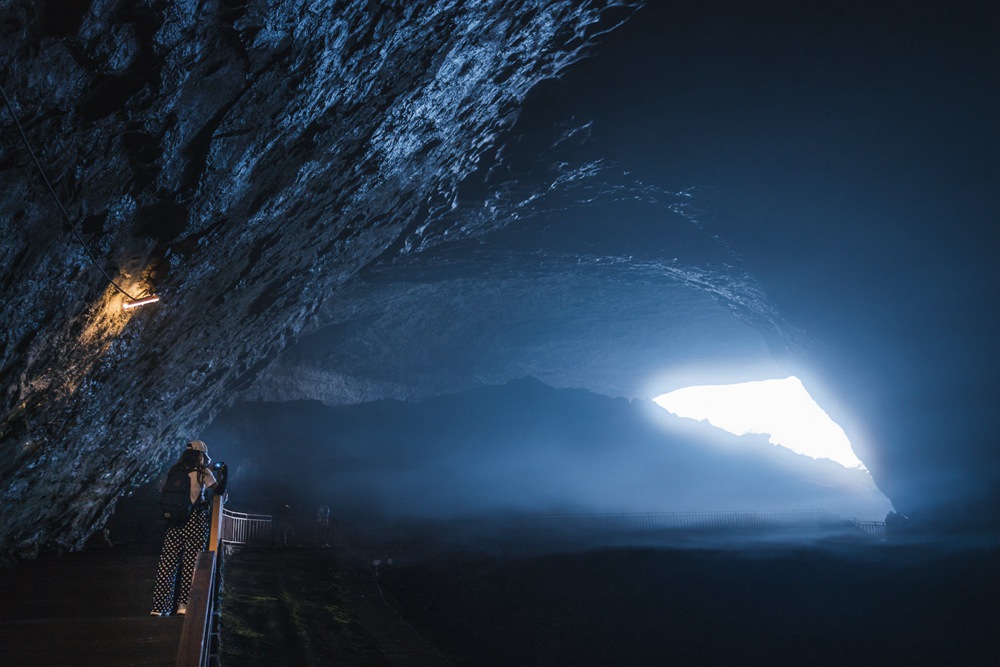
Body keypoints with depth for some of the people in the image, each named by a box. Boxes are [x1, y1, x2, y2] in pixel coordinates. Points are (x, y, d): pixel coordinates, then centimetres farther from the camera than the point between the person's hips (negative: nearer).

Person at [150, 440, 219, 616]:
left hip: (175, 521, 4)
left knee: (167, 562, 7)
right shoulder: (203, 473, -5)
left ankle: (158, 607, 8)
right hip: (195, 521, -4)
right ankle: (184, 603, -1)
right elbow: (218, 490, 3)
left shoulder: (175, 471, 7)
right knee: (190, 562, 2)